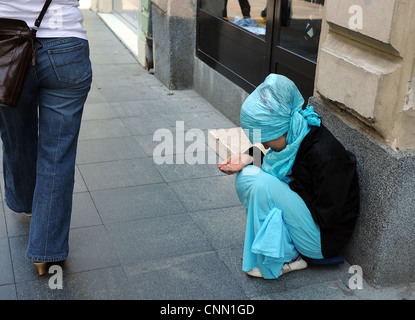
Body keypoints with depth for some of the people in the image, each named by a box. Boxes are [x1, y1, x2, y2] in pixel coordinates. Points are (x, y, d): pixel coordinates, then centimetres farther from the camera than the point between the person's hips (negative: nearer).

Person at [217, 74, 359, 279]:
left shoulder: (323, 155, -31)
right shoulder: (293, 136, -8)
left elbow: (328, 217, -26)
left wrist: (293, 185, -16)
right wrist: (247, 158, -6)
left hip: (323, 237, -8)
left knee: (264, 184, -27)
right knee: (246, 176, -6)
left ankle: (283, 259, -11)